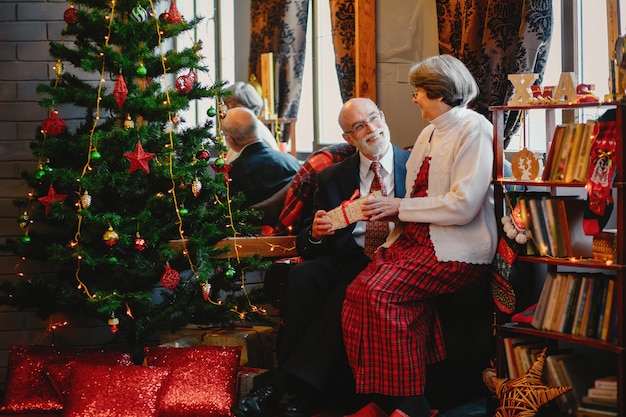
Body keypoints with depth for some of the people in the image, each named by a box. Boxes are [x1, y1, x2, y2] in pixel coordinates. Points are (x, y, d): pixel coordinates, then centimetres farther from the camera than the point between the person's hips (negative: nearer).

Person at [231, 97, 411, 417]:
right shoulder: (332, 177, 15)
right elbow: (305, 245, 12)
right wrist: (314, 234, -13)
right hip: (347, 257, 3)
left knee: (346, 293, -33)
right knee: (304, 275, -29)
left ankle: (278, 386, -28)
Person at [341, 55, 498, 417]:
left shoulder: (474, 129, -7)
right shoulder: (430, 134, 21)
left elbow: (463, 204, -17)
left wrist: (401, 207, -11)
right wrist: (389, 210, 7)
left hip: (457, 247, -8)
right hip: (416, 237, 8)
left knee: (381, 292, -27)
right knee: (360, 289, -17)